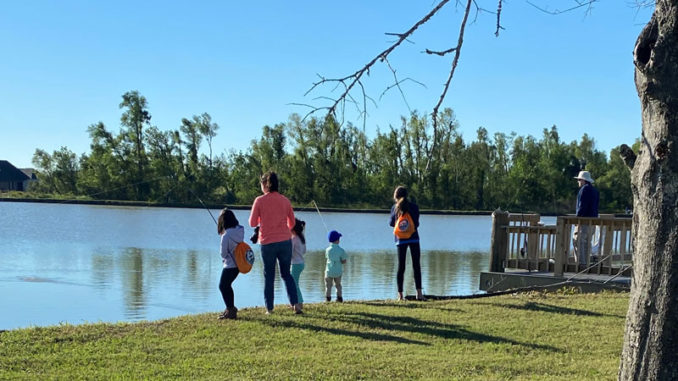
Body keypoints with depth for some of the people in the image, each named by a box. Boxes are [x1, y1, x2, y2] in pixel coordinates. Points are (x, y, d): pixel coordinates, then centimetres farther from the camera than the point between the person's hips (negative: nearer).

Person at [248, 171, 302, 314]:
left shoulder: (259, 200, -5)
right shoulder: (285, 200, 4)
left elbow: (253, 223, -1)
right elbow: (292, 223, 11)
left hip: (267, 243, -2)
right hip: (285, 241, 2)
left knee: (269, 276, 9)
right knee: (286, 274, 13)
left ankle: (269, 308, 9)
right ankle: (295, 303, 0)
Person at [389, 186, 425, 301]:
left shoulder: (395, 208, -1)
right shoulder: (414, 206, -2)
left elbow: (391, 223, 5)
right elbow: (417, 223, 0)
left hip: (400, 239, 1)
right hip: (414, 238, -1)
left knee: (401, 267, 5)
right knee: (416, 266, 5)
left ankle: (400, 295, 1)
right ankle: (419, 292, -2)